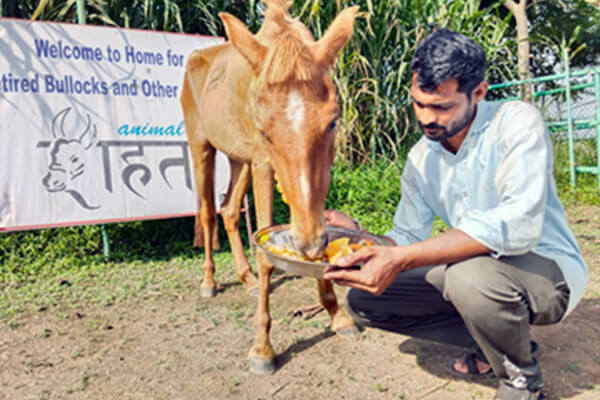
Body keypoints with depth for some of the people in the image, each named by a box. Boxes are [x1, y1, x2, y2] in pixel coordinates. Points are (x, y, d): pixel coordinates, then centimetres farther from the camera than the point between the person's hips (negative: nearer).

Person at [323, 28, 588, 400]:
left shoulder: (516, 122, -19)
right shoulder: (421, 158, 0)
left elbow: (519, 225, -33)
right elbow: (408, 238, 1)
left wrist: (403, 258, -40)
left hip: (549, 270, -6)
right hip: (472, 268, 6)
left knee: (471, 277, -39)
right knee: (363, 299, -2)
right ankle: (492, 342, 10)